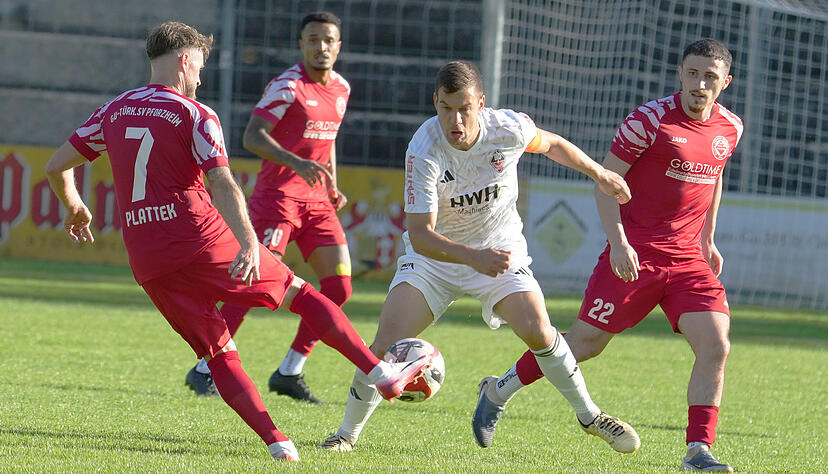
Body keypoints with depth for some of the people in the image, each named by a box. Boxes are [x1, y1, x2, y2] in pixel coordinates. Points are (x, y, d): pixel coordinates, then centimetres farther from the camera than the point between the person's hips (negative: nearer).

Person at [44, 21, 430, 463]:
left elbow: (56, 166, 15)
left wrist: (74, 208, 34)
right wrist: (249, 244, -24)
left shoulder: (114, 111, 12)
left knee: (219, 355, 10)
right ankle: (380, 371, 2)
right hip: (202, 239, -4)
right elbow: (223, 185, -16)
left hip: (148, 265, 4)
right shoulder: (195, 115, -3)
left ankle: (274, 439, -5)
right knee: (300, 293, 9)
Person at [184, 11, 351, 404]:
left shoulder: (340, 88, 13)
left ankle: (289, 372, 7)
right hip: (277, 195, -7)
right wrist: (295, 163, -35)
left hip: (317, 202, 7)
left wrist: (333, 187, 16)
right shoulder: (288, 85, -11)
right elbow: (252, 136, -21)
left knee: (339, 286, -1)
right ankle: (204, 370, -6)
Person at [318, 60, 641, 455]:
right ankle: (347, 434, 7)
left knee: (537, 330, -20)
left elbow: (550, 144, 6)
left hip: (499, 248, 1)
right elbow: (419, 235, -30)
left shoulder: (509, 128, -20)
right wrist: (473, 257, -44)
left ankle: (589, 415, 2)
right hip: (435, 255, -1)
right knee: (386, 345, -15)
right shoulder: (423, 151, -28)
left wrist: (599, 174, 13)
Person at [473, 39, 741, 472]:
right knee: (587, 342, 1)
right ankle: (500, 390, 22)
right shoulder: (650, 119, -12)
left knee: (715, 346, -14)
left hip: (687, 258, 5)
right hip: (635, 252, -4)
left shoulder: (730, 128, 6)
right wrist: (618, 241, -19)